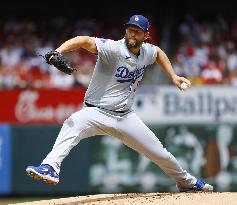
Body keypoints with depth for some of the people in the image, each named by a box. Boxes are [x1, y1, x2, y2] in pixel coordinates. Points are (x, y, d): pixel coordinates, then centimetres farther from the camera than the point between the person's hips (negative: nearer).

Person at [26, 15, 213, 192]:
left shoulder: (147, 51, 2)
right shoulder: (114, 49, -19)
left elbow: (159, 52, 28)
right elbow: (86, 41, -35)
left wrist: (173, 76, 20)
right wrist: (58, 52, -52)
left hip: (125, 117, 6)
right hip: (97, 112, -6)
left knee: (160, 154, 11)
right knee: (73, 124, -39)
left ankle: (186, 182, 38)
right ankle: (50, 168, -50)